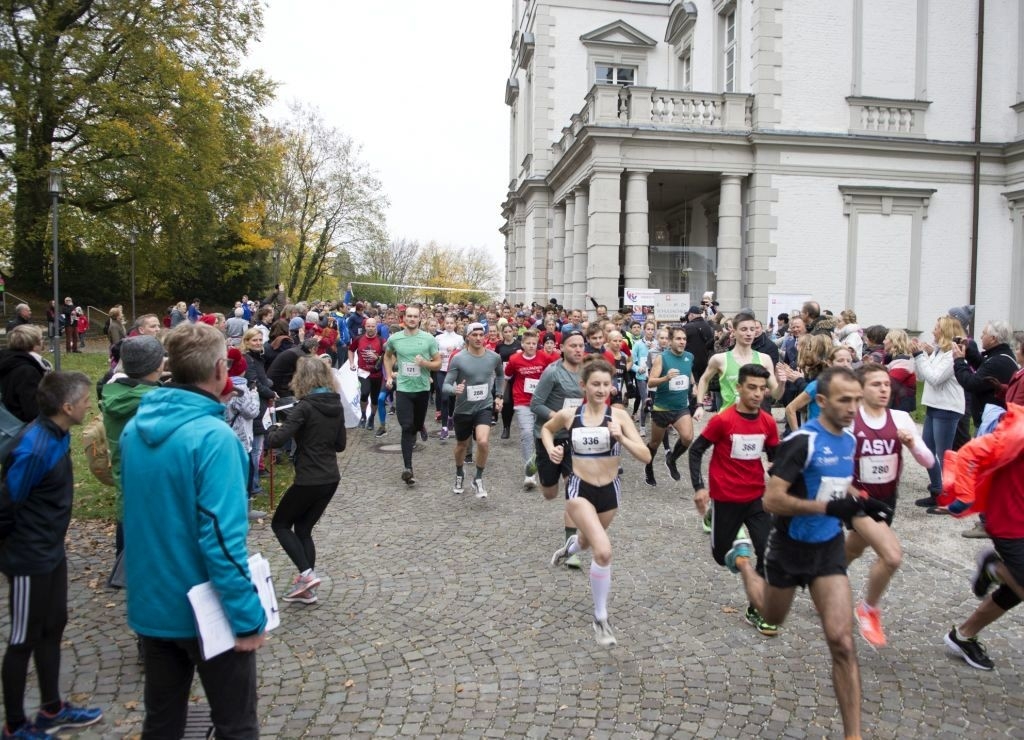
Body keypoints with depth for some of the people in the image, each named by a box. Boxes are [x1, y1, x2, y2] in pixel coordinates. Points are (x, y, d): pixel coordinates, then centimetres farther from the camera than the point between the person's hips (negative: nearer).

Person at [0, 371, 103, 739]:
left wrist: (51, 538, 14)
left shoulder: (57, 435, -1)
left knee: (53, 628, 19)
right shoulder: (34, 449, -27)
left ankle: (52, 710, 36)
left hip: (52, 551, 8)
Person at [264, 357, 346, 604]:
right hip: (331, 478, 7)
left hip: (309, 480, -7)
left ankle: (306, 574, 2)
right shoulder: (336, 405, 6)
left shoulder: (304, 407, -16)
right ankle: (306, 587, 19)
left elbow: (276, 441, -21)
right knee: (303, 529, 18)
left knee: (280, 524, 14)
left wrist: (273, 428, -1)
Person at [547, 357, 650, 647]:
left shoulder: (619, 415, -11)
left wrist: (621, 438, -29)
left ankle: (571, 545, 67)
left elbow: (645, 456, -15)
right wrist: (551, 448, -4)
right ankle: (600, 618, -2)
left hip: (609, 490, 2)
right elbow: (546, 428, 15)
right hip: (580, 489, -2)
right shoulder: (569, 415, -8)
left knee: (588, 542, 27)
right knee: (603, 552, -22)